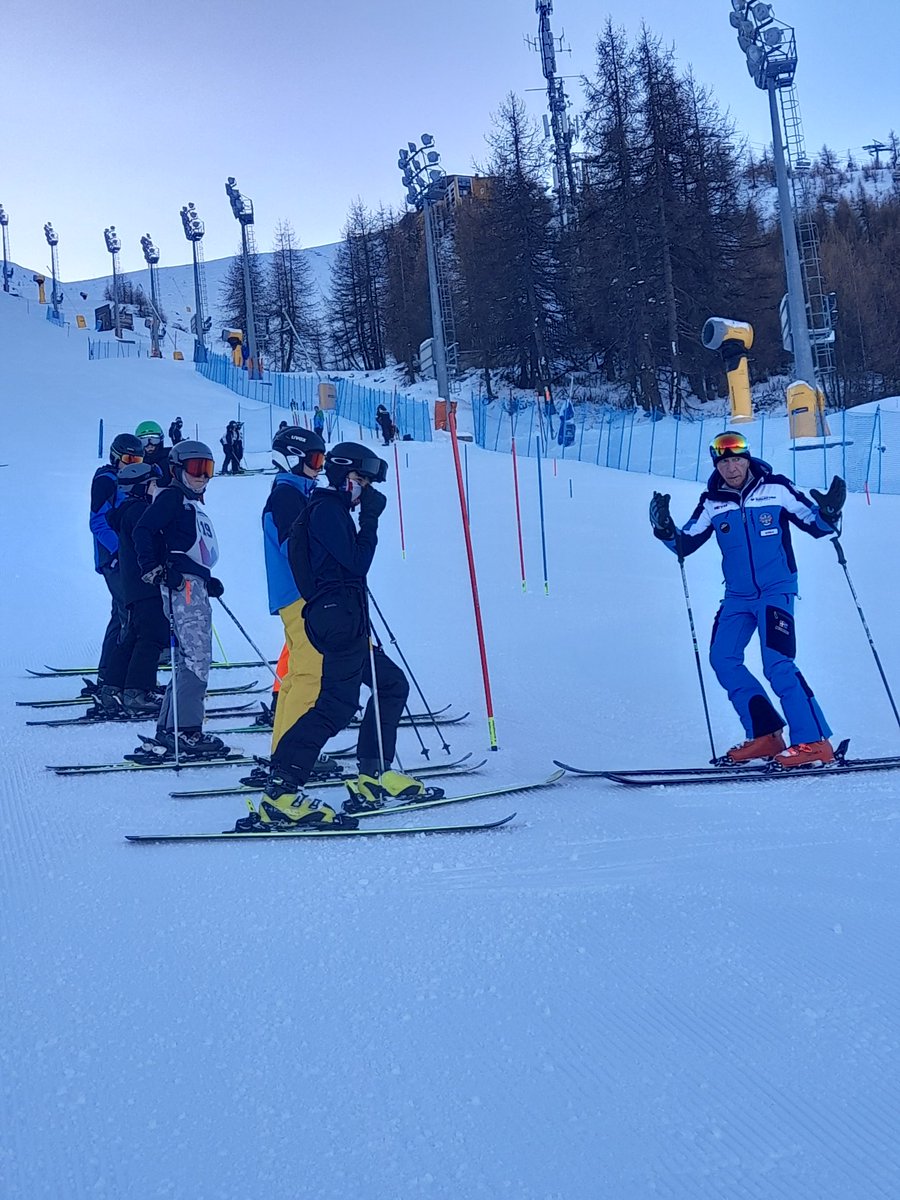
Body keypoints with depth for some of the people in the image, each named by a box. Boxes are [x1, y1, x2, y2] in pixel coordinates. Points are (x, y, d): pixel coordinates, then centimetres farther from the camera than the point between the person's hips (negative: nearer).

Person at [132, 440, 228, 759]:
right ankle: (185, 731, -13)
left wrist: (209, 581, 22)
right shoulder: (172, 497, -2)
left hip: (196, 585, 10)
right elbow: (143, 530, -13)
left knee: (190, 659, 10)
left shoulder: (193, 503, 25)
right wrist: (153, 567, -22)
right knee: (197, 658, -14)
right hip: (182, 584, -10)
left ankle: (170, 728, 14)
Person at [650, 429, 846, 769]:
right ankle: (765, 735, 9)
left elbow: (814, 524, -1)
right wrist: (664, 529, -13)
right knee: (723, 659, -1)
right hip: (738, 595, 6)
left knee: (777, 664, -18)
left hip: (777, 589, -5)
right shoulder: (712, 503, 4)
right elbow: (684, 544, 6)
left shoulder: (776, 489, -5)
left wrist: (829, 513, -22)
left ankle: (814, 742, -13)